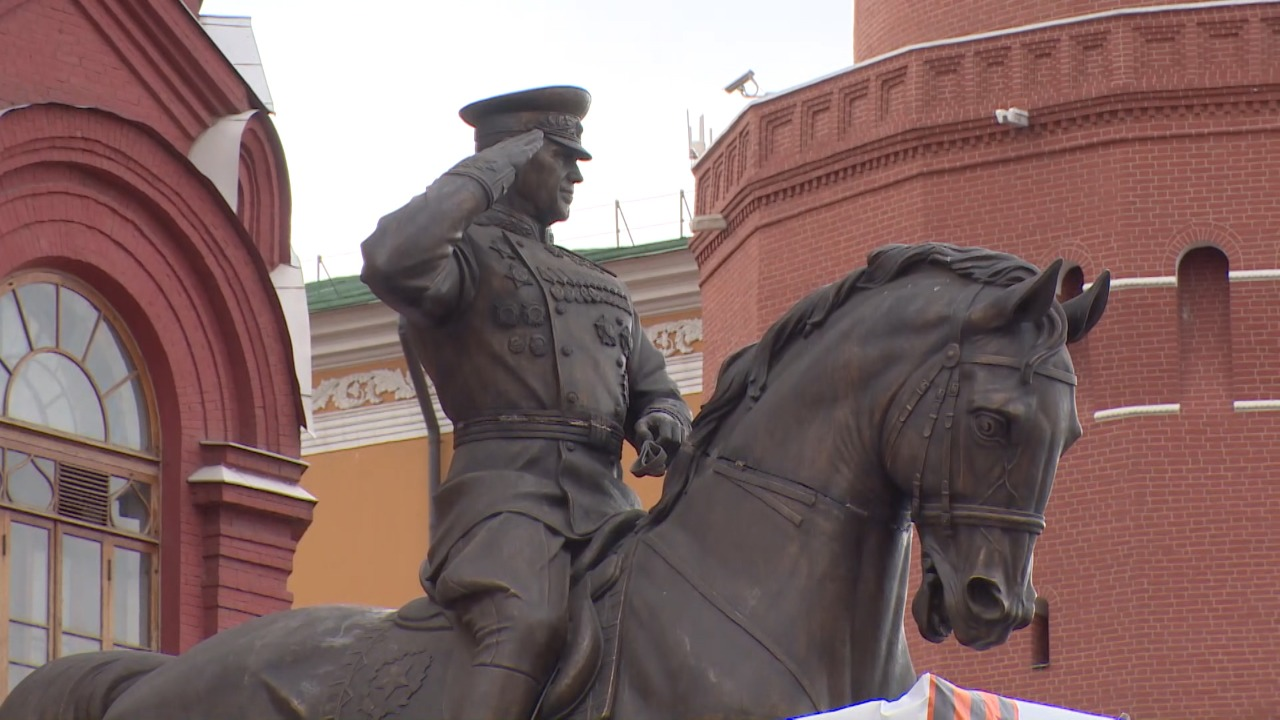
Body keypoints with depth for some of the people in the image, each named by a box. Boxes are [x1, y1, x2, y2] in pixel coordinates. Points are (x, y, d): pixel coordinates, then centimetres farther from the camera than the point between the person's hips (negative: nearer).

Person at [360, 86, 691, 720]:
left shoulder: (602, 287, 30)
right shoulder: (467, 254, 8)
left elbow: (653, 389, 32)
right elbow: (392, 262, -15)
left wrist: (661, 423, 6)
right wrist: (485, 175, -4)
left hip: (605, 499, 7)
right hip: (505, 483, -7)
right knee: (525, 628, -33)